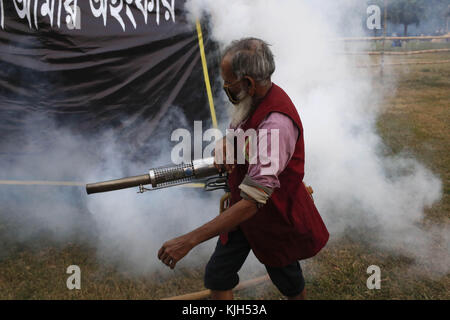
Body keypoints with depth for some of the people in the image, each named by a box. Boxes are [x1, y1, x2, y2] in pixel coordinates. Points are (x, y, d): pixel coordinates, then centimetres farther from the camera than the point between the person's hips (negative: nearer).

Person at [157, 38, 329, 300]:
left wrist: (188, 241, -42)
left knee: (288, 282, 18)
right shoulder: (252, 100, -9)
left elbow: (252, 202, -41)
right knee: (217, 276, 7)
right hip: (243, 205, 7)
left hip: (276, 216, -7)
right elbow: (238, 132, 14)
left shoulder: (276, 124, -37)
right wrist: (226, 144, -14)